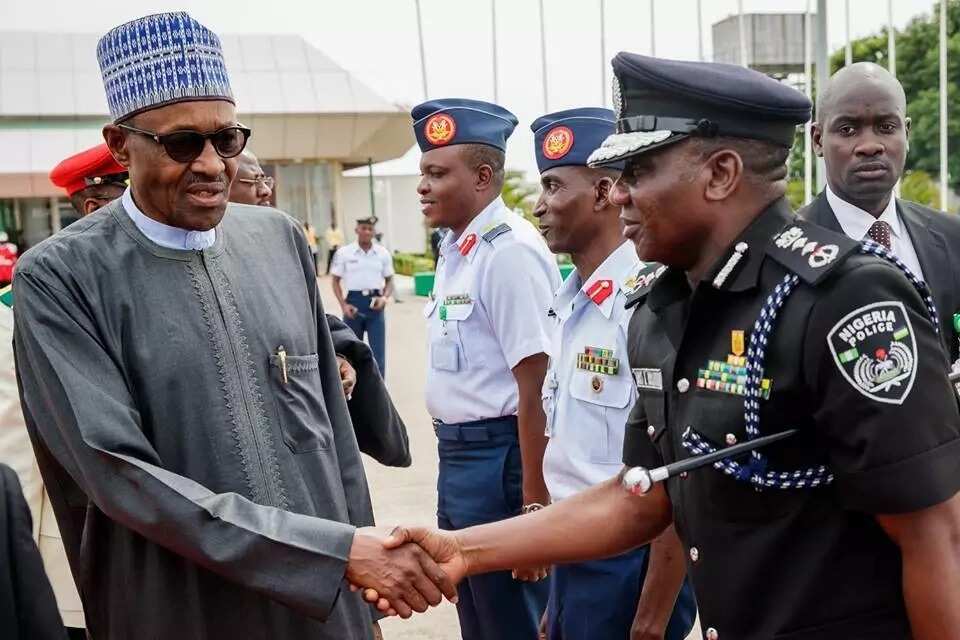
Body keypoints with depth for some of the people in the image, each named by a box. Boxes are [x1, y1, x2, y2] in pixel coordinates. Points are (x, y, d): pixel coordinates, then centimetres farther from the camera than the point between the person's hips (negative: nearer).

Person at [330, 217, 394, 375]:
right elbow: (336, 281, 5)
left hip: (375, 303, 0)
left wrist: (385, 297, -8)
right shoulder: (344, 252, -1)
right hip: (354, 302, 0)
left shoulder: (383, 253, 3)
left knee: (378, 351, -3)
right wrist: (343, 305, -7)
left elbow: (389, 280, 11)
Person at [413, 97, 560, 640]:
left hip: (500, 459, -9)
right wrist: (454, 459, 18)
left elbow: (536, 390, -21)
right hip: (457, 454, 9)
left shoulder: (509, 250, -19)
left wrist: (534, 502, -20)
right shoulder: (455, 247, 9)